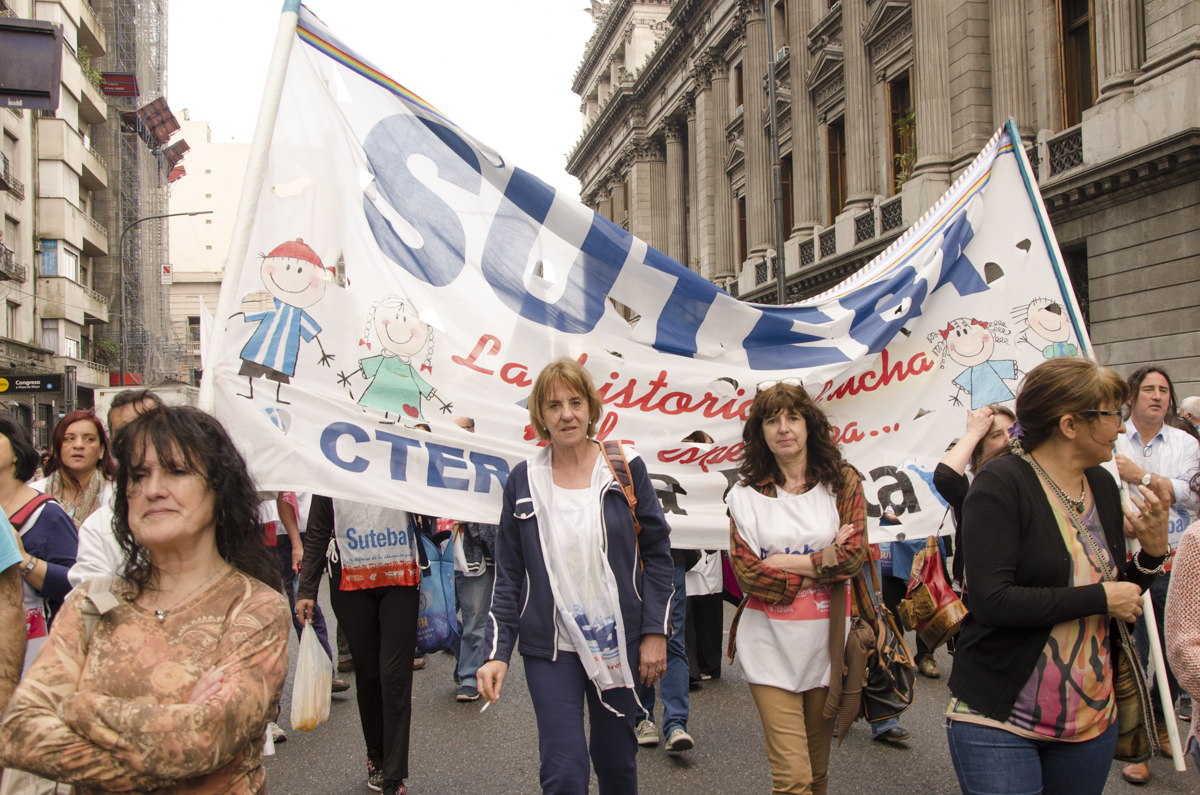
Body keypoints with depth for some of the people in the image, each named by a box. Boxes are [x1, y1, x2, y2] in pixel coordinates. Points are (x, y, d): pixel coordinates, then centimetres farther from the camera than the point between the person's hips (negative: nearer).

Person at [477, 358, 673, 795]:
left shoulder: (625, 468, -1)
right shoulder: (523, 480, 1)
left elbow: (656, 551, 2)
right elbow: (508, 575, 4)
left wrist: (655, 632, -4)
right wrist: (498, 652, -3)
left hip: (618, 643, 0)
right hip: (550, 648, 0)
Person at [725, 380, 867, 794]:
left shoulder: (843, 481, 4)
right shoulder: (745, 494, 0)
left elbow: (855, 556, -7)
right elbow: (745, 572, -8)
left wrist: (784, 562, -9)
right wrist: (823, 562, -10)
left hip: (826, 640, 2)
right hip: (770, 644, -2)